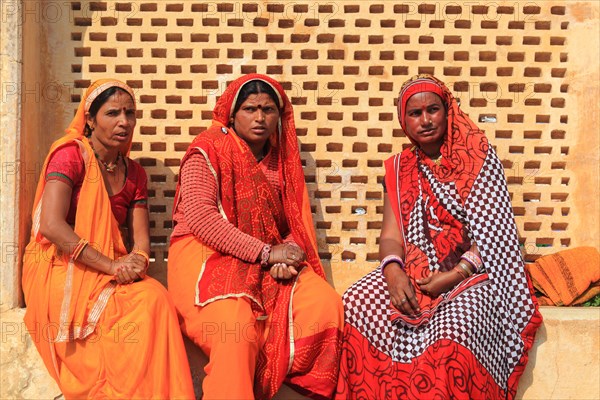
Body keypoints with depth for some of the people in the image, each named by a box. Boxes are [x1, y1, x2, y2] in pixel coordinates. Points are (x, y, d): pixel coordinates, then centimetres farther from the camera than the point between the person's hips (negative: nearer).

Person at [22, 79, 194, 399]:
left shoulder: (134, 173, 13)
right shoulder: (70, 153, -7)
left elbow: (140, 237, 8)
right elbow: (52, 226, -19)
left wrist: (136, 261, -17)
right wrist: (112, 266, -22)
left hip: (112, 273, 5)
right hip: (62, 272, -5)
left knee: (157, 299, -27)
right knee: (150, 303, -29)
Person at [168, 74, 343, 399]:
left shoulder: (282, 159, 16)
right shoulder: (209, 149, -2)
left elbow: (296, 226, 14)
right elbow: (199, 217, -16)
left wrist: (288, 257, -11)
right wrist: (266, 253, -18)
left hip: (270, 261, 6)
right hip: (207, 255, -5)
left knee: (326, 306, -19)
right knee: (237, 325, -34)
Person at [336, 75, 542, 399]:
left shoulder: (478, 159, 1)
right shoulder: (398, 169, 12)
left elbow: (493, 231, -6)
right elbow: (391, 235, 2)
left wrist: (455, 275, -19)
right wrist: (393, 271, -20)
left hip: (472, 272, -3)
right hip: (414, 272, 4)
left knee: (454, 329, -35)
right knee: (358, 304, -23)